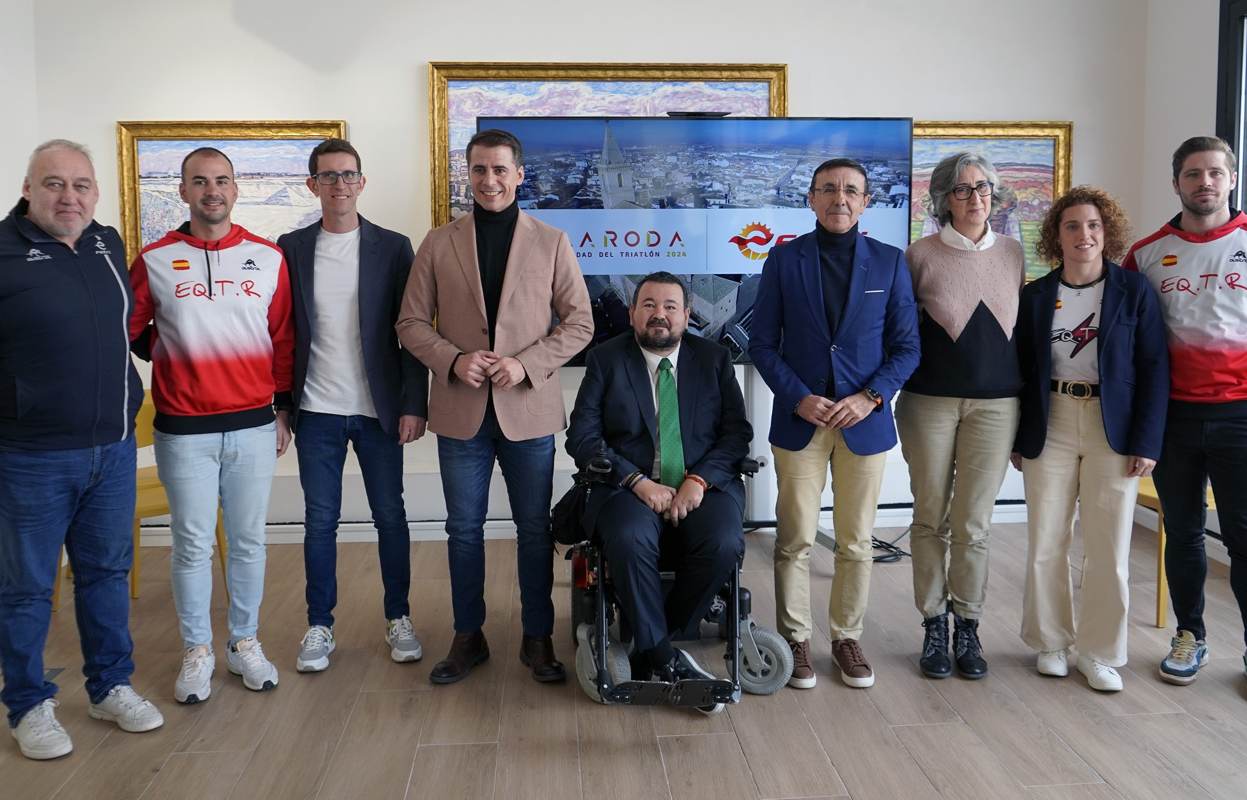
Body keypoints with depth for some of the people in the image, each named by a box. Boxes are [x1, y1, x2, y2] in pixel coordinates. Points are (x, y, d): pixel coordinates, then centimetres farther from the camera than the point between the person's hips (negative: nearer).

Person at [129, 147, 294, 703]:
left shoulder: (268, 257, 3)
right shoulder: (155, 260, 0)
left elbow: (283, 340, 6)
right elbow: (131, 334, 10)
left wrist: (283, 409, 7)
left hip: (253, 426, 1)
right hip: (183, 431, -1)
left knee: (248, 540, 10)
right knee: (192, 544, 6)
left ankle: (245, 642, 25)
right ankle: (196, 651, 21)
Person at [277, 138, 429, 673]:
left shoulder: (393, 248, 0)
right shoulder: (292, 248, 4)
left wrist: (413, 404, -7)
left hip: (379, 408, -1)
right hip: (316, 411, 1)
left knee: (390, 515, 8)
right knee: (320, 521, 8)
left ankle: (398, 619, 23)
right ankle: (320, 626, 20)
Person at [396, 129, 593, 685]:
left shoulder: (551, 242, 2)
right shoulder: (439, 243, 4)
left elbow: (580, 322, 1)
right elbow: (412, 322, 5)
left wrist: (527, 363, -13)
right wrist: (453, 359, -13)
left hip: (528, 410, -1)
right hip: (461, 411, 1)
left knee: (535, 529, 8)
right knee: (464, 530, 10)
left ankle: (538, 639, 23)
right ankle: (467, 638, 25)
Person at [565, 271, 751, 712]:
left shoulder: (714, 358, 11)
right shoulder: (606, 359, 6)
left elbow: (737, 432, 5)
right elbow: (582, 437, -1)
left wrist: (699, 480, -13)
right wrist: (639, 482, -14)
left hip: (703, 485, 2)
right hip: (630, 486, -1)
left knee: (724, 543, -29)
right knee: (629, 540, -34)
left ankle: (647, 649, -8)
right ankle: (665, 659, -17)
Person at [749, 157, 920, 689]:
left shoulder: (889, 262, 3)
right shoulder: (784, 259, 1)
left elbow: (906, 346, 4)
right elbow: (763, 343, 0)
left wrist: (871, 397, -11)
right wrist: (798, 398, -12)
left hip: (865, 421, 1)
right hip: (800, 420, -1)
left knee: (856, 541, 9)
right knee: (795, 539, 3)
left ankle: (847, 637, 25)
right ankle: (796, 639, 18)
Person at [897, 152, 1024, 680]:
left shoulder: (1012, 253, 8)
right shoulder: (921, 254, -1)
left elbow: (1022, 326, 14)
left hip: (996, 403, 2)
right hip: (929, 400, -2)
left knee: (974, 522, 3)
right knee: (931, 518, 5)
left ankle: (967, 628, 17)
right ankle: (933, 626, 18)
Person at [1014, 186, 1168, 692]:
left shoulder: (1134, 290, -1)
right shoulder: (1035, 295, 4)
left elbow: (1154, 369, -3)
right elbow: (1022, 370, 7)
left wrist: (1147, 442, -9)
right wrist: (1018, 439, 3)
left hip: (1113, 429, -1)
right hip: (1051, 427, 1)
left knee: (1109, 549, 3)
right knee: (1045, 545, 5)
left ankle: (1100, 652, 18)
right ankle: (1051, 642, 21)